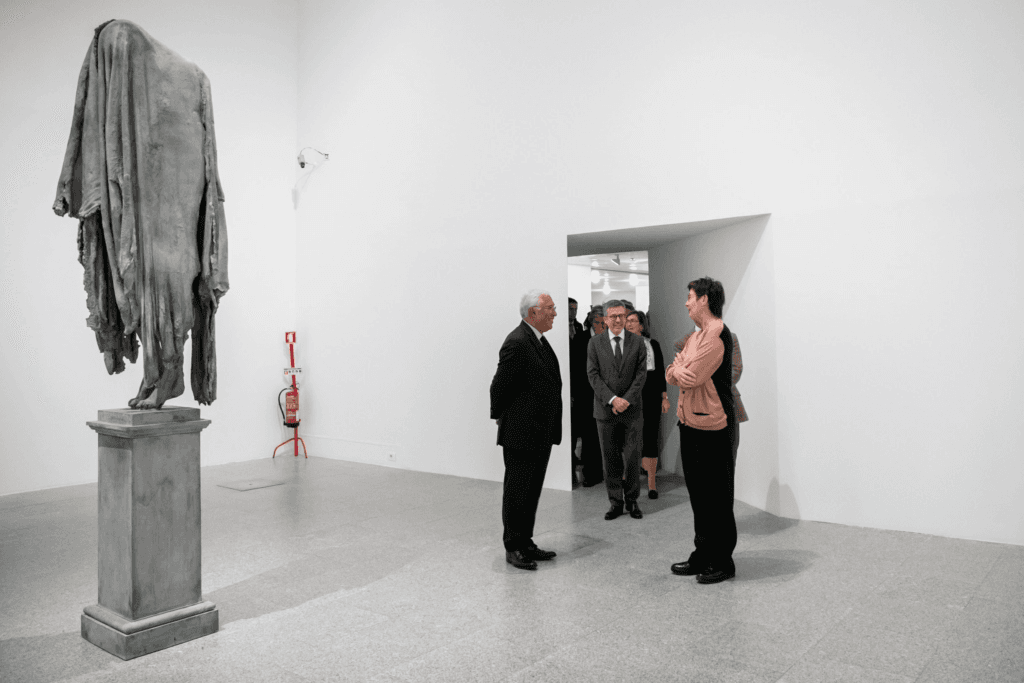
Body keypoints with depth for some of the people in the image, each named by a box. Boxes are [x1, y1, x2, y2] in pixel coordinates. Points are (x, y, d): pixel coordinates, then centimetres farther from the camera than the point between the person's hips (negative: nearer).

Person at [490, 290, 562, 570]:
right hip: (521, 434, -9)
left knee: (532, 492, 16)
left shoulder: (539, 341, 13)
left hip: (541, 434, 9)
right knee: (517, 493, 3)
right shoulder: (517, 343, -19)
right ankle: (513, 548, 15)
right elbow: (499, 387, -16)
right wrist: (502, 419, -4)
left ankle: (526, 543, 27)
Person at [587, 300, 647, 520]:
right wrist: (612, 399, -14)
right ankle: (616, 502, 15)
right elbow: (593, 375, -4)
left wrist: (626, 400, -12)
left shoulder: (637, 343, 4)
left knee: (632, 457, 3)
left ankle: (632, 500, 19)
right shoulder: (595, 343, 3)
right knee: (610, 459, 5)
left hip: (632, 410, 0)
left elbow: (641, 374, -1)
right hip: (605, 410, 0)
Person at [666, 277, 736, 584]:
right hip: (690, 423, 10)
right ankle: (703, 555, 27)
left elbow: (689, 377, -20)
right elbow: (671, 375, 14)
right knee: (698, 494, 16)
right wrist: (681, 370, -7)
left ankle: (722, 562, 11)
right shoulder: (694, 337, 17)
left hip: (710, 428, -10)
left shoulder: (717, 335, -15)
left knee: (716, 498, 0)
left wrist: (680, 368, 0)